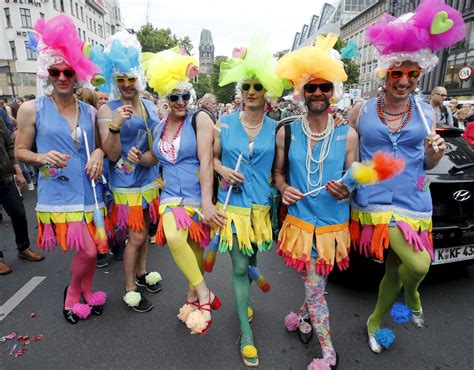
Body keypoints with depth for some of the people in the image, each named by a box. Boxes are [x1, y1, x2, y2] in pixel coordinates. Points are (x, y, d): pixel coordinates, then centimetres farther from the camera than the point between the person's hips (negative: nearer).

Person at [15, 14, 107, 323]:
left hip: (89, 191, 4)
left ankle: (86, 292, 40)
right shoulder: (31, 109, -2)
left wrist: (99, 153, -6)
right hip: (58, 195, -4)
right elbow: (21, 151, 4)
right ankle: (72, 293, 26)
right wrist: (43, 158, -16)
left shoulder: (89, 110, 7)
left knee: (91, 249, 12)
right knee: (88, 251, -7)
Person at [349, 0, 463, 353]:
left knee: (395, 268, 13)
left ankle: (375, 322, 39)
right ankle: (411, 295, 22)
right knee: (418, 265, -17)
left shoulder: (426, 114, 6)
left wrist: (435, 154, -8)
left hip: (413, 203, 4)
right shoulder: (361, 111, -1)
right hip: (374, 202, -3)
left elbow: (427, 164, 15)